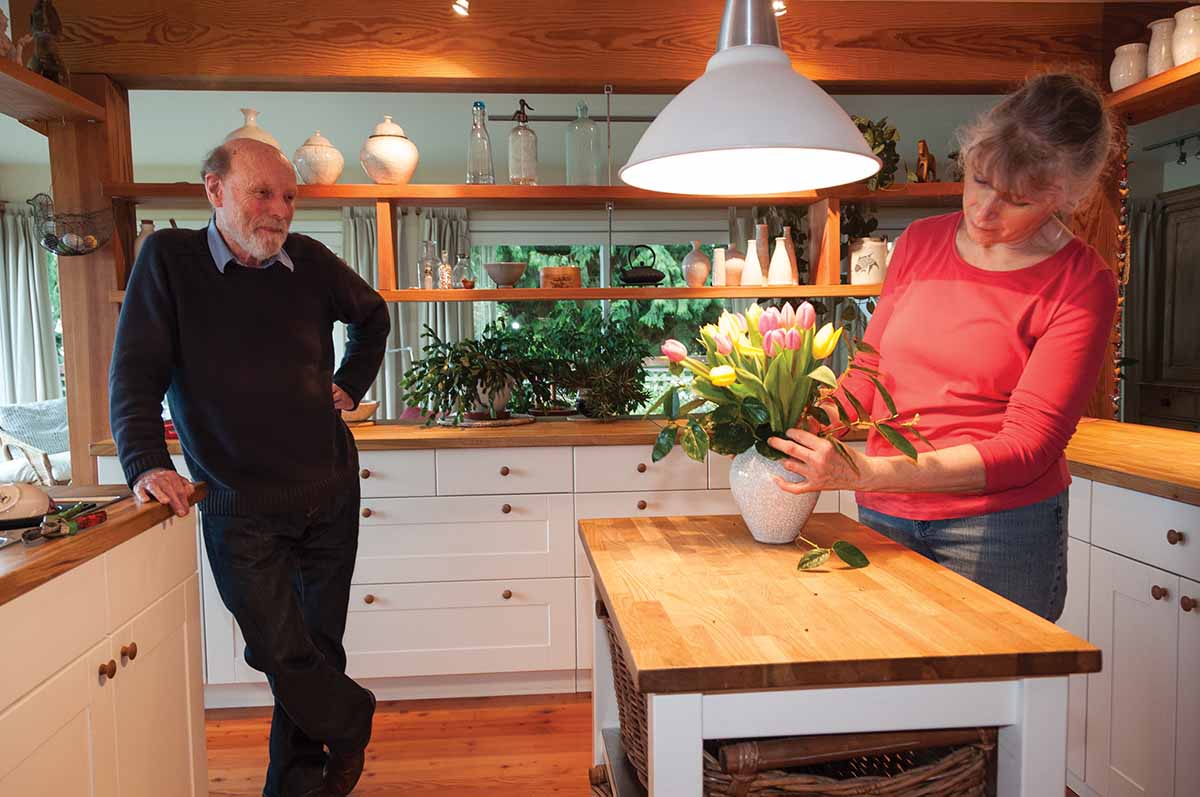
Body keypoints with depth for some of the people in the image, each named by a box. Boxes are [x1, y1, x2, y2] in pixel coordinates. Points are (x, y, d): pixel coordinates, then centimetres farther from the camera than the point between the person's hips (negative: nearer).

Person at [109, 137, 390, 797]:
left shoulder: (311, 262, 2)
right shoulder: (169, 259, -5)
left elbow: (372, 316, 22)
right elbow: (136, 373, -9)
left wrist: (351, 385, 12)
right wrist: (145, 464, -20)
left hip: (329, 490, 3)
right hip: (240, 507, -3)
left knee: (318, 646, 11)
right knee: (281, 652, -5)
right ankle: (350, 721, 26)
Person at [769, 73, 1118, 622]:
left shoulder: (1081, 284, -8)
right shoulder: (921, 242, 6)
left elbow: (1027, 446, -15)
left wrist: (864, 473, -25)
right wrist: (798, 427, -11)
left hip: (998, 529, -3)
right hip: (882, 522, 4)